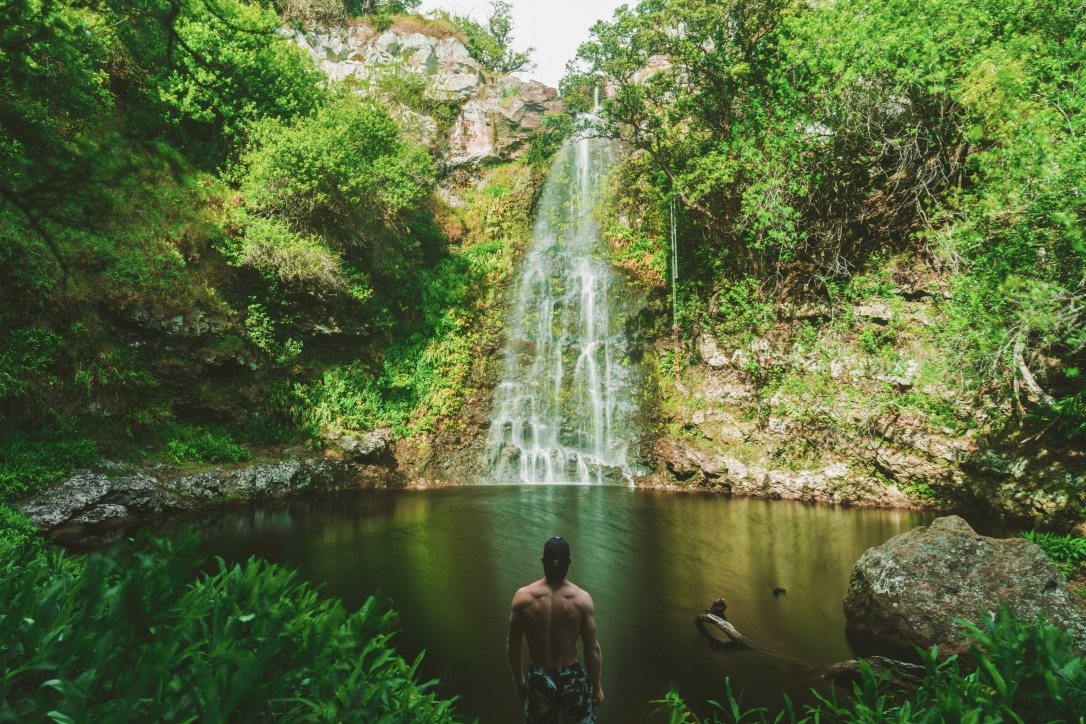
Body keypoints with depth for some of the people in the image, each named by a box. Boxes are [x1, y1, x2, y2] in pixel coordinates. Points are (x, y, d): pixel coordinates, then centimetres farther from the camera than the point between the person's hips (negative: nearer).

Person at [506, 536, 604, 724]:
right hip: (572, 678, -1)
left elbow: (512, 645, -3)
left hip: (538, 679, 1)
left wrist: (519, 681, 11)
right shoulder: (582, 598, -15)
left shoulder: (523, 597, -12)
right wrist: (597, 687, 5)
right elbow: (592, 649, -9)